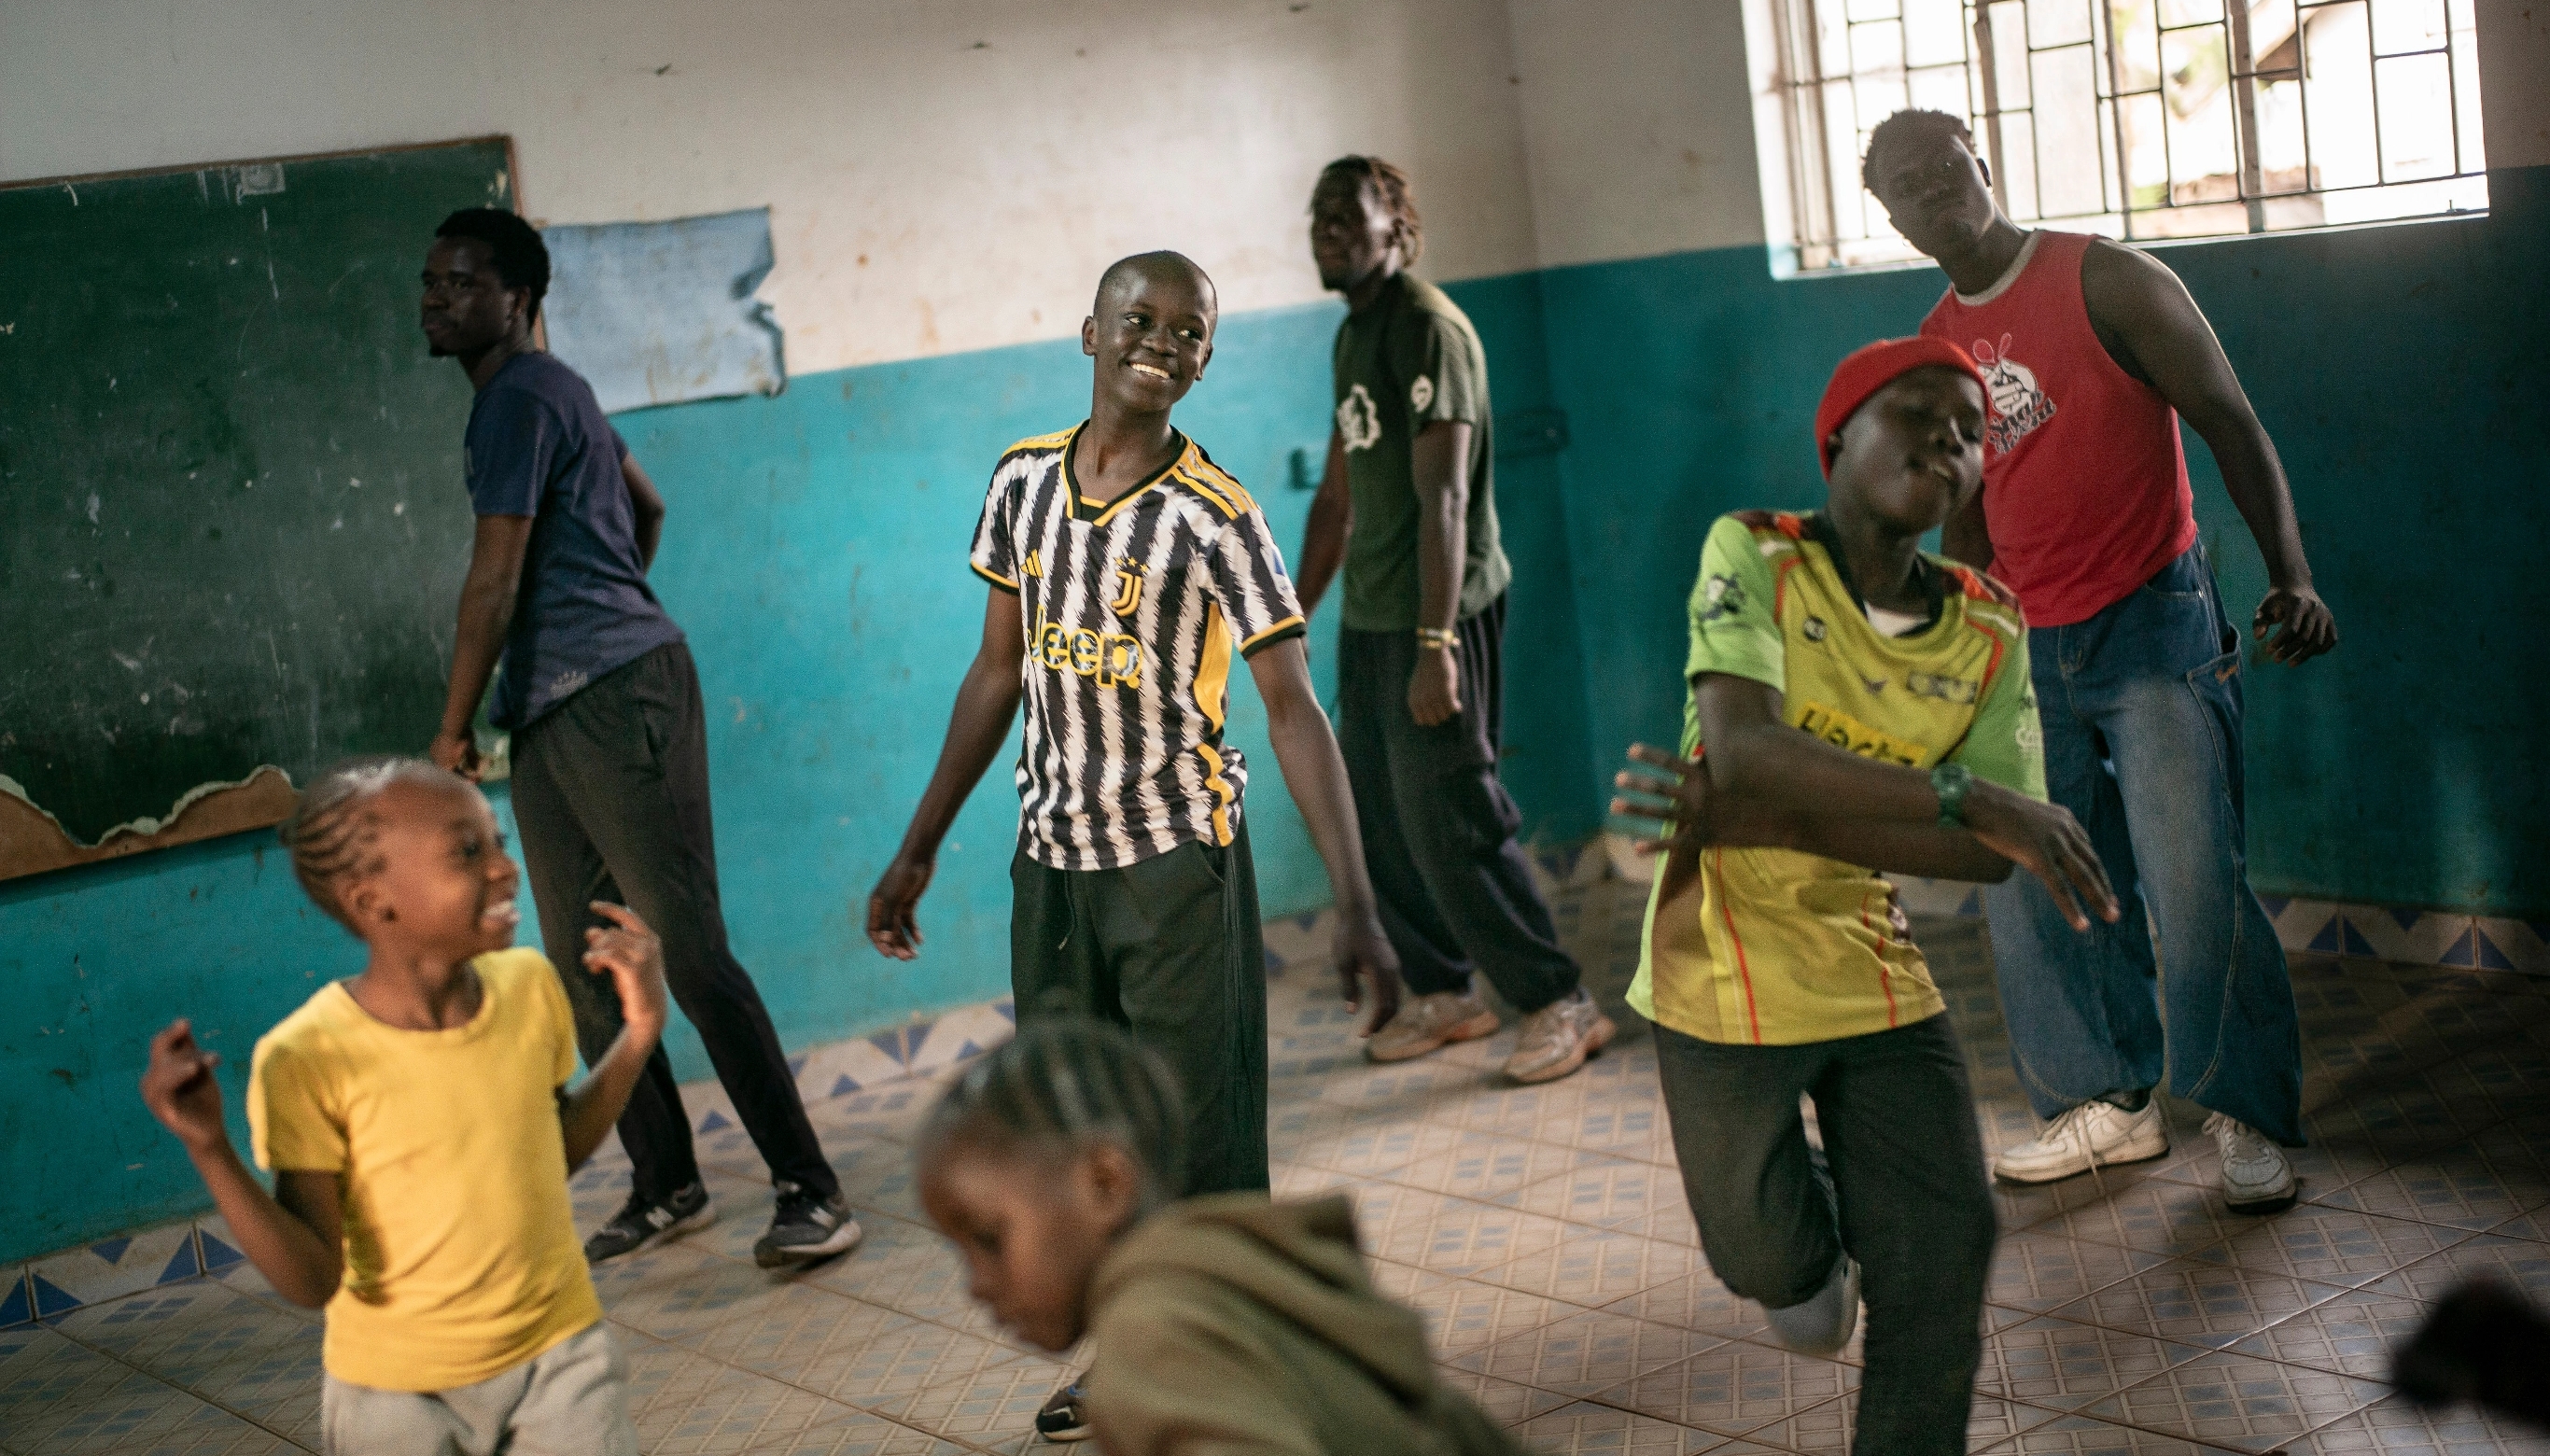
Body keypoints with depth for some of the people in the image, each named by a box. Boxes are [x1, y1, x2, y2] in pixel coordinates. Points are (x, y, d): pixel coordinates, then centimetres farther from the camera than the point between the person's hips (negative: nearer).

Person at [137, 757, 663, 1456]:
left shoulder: (529, 986, -9)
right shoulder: (311, 1060, -22)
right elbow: (312, 1281, -21)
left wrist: (640, 1030, -3)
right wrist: (211, 1150, -32)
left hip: (559, 1351, 3)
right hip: (398, 1390, -3)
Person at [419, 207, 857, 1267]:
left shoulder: (520, 398, -10)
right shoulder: (551, 391, 21)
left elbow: (494, 582, -15)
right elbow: (647, 508, 34)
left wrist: (453, 730, -9)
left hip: (619, 702, -10)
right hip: (553, 716, 10)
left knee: (691, 953, -11)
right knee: (584, 971, 10)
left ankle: (809, 1190, -7)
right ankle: (665, 1186, 19)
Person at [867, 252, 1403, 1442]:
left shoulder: (1213, 517, -14)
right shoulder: (1022, 478, 2)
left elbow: (1293, 708, -17)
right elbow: (998, 672, 10)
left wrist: (1355, 905, -25)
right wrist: (919, 849, 12)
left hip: (1177, 860, -5)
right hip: (1051, 860, 5)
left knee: (1199, 1133, 1)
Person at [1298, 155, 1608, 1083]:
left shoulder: (1427, 328, -13)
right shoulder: (1353, 335, 15)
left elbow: (1443, 495, -20)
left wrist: (1436, 643, -25)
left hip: (1434, 619, -9)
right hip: (1369, 622, 9)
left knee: (1449, 822, -8)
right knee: (1376, 822, 11)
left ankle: (1561, 1003, 3)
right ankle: (1443, 994, 24)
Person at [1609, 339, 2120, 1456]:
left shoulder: (1989, 632, -4)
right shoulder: (1753, 556, -15)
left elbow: (1985, 854, -14)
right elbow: (1744, 749, -31)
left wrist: (1763, 819, -24)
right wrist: (1972, 800, -35)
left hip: (1880, 975, 3)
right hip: (1730, 977, -3)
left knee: (1942, 1253, 3)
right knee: (1765, 1254, 12)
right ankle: (1810, 1253, 49)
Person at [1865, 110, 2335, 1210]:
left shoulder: (2106, 284, -7)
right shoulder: (1933, 350, 10)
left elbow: (2232, 427, -10)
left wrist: (2292, 577, -23)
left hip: (2153, 626, -6)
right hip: (2030, 650, 6)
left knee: (2195, 887, -9)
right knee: (2028, 891, 6)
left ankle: (2251, 1117, 8)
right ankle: (2109, 1100, 22)